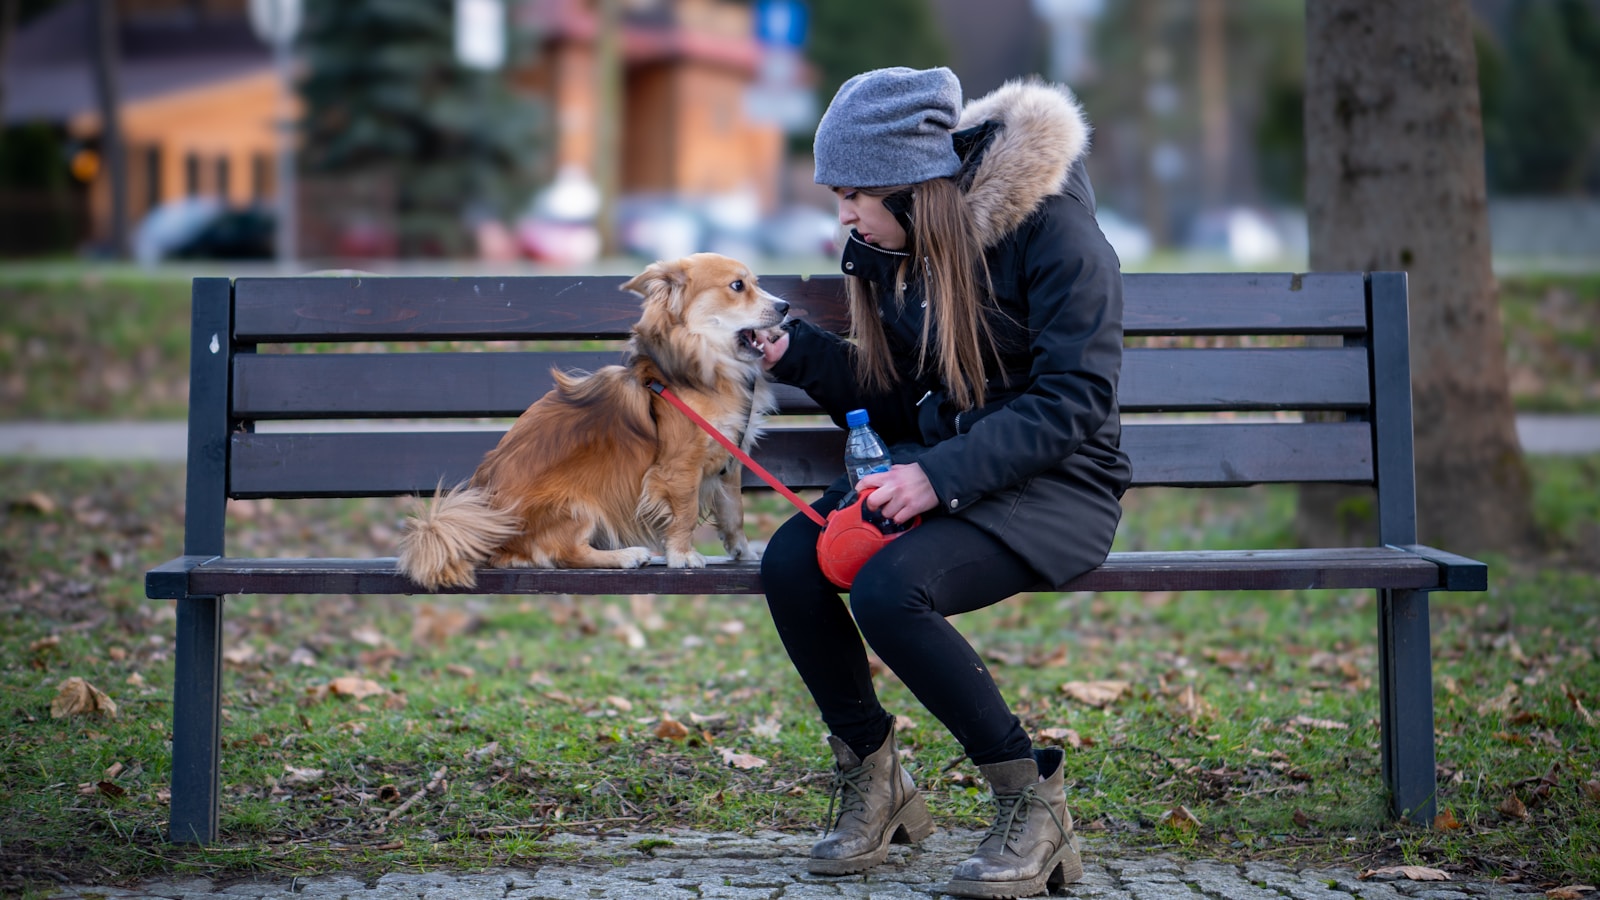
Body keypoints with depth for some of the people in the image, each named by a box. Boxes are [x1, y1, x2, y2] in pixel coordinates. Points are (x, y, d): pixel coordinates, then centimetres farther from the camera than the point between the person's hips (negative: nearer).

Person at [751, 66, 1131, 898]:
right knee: (789, 562, -20)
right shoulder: (885, 249, 7)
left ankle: (1032, 804, -13)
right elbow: (896, 402, 13)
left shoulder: (1052, 228, -15)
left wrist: (943, 477, -28)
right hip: (936, 467, 7)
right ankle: (873, 782, 2)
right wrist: (800, 354, -3)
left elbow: (1073, 399, -19)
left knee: (889, 589, -31)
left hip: (1056, 482, -7)